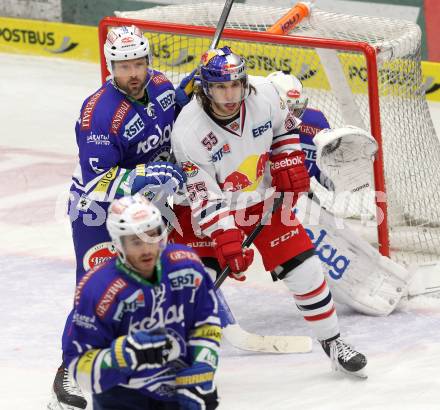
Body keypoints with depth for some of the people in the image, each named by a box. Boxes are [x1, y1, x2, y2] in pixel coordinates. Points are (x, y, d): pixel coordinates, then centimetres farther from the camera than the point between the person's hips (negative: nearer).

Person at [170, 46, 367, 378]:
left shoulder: (264, 94, -19)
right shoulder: (187, 132, -29)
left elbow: (285, 126, 6)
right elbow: (205, 196, -28)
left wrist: (289, 161, -3)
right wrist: (225, 239, -35)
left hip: (263, 199, 3)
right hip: (206, 212, -3)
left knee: (304, 267, 1)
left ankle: (333, 342, 19)